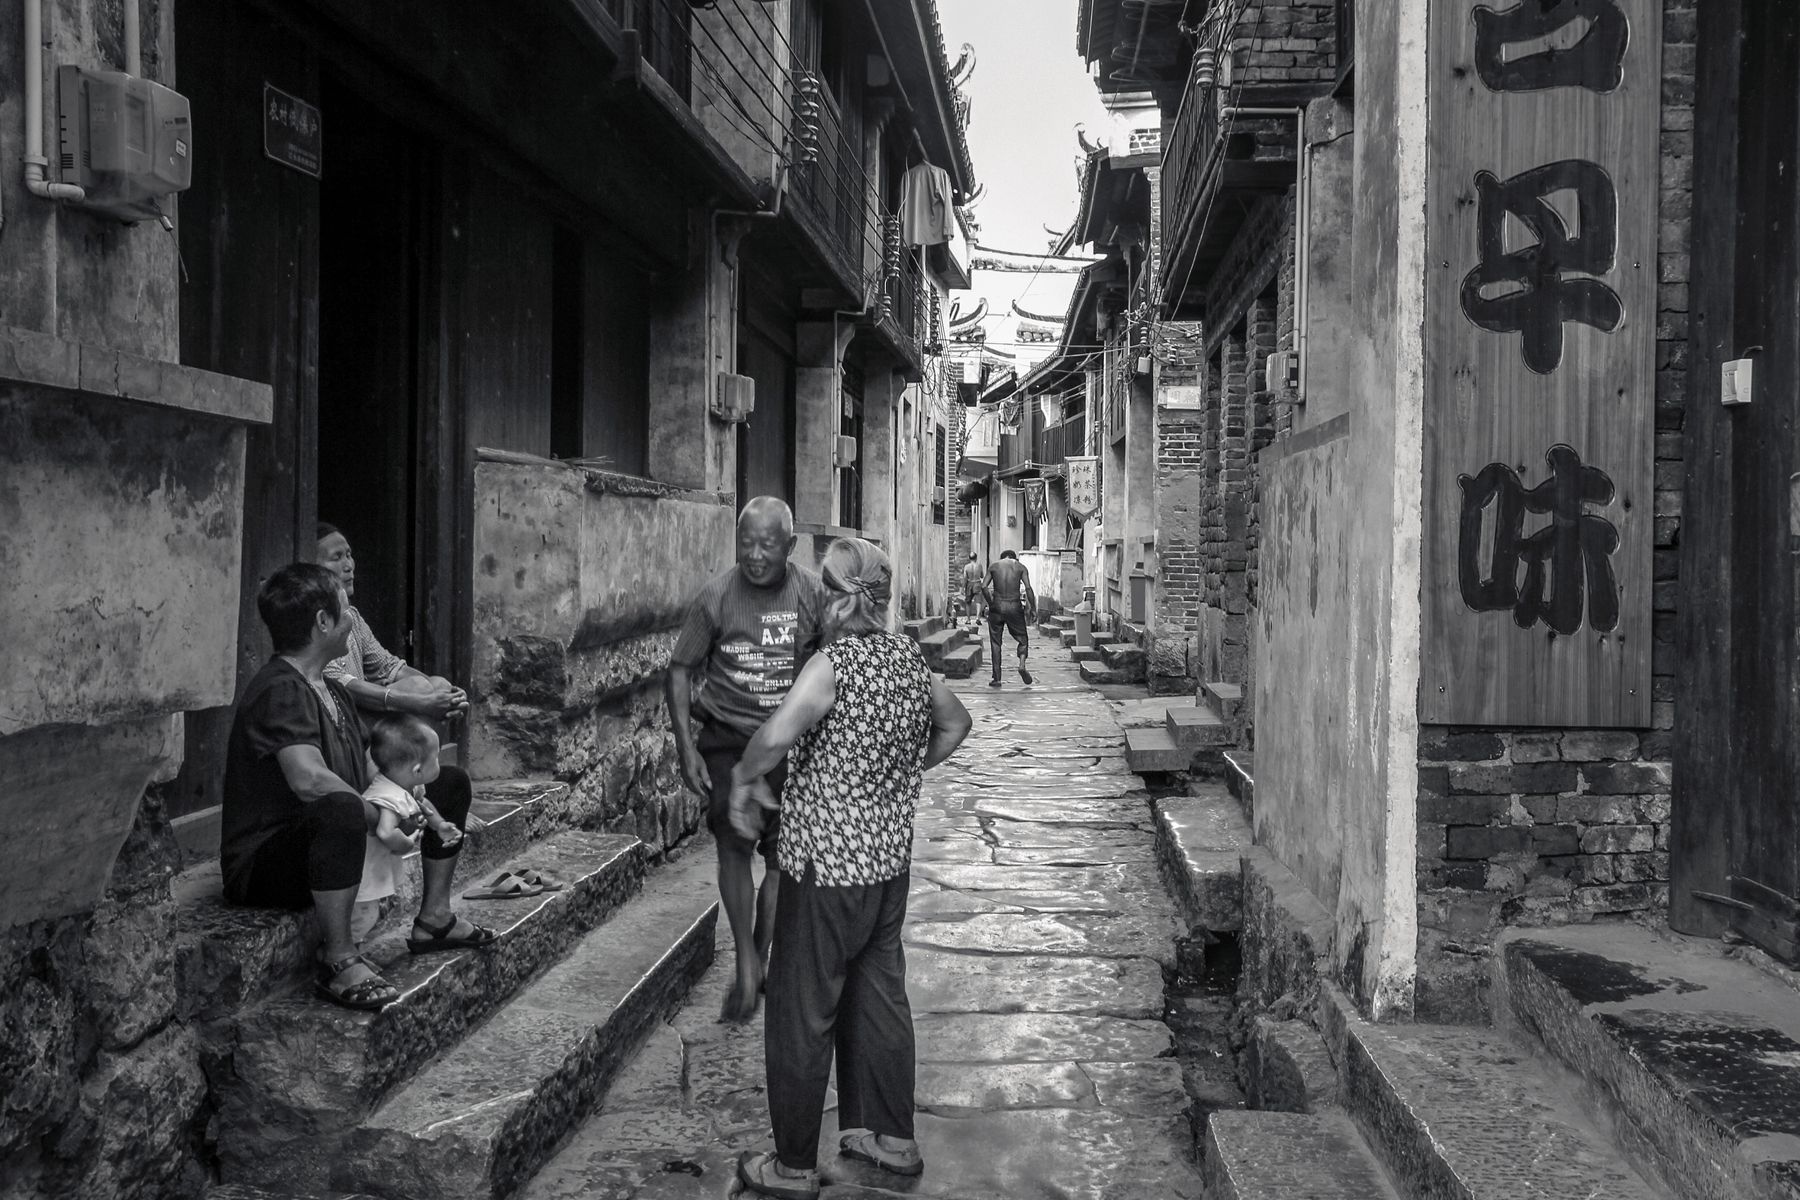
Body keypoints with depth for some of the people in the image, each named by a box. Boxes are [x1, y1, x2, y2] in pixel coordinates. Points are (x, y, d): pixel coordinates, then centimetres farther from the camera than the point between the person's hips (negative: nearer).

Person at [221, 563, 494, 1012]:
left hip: (331, 843, 10)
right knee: (340, 810, -44)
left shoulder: (329, 688, 9)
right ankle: (339, 958, -28)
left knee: (451, 782, 14)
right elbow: (309, 780, -38)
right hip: (263, 867, -10)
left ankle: (434, 919, 22)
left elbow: (370, 770, 13)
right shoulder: (280, 690, -23)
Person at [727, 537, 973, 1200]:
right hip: (891, 859, 7)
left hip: (827, 869, -7)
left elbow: (774, 736, -36)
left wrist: (745, 777, -17)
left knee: (802, 1015, 6)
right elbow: (955, 724, 20)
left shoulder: (833, 662, -20)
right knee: (879, 997, 20)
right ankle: (892, 1138, 33)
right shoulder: (909, 658, 2)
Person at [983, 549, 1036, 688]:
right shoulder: (1020, 567, 5)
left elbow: (984, 587, -2)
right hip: (1014, 607, -1)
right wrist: (1033, 608, -1)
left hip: (997, 607, 1)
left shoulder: (994, 566, 7)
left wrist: (990, 603, 10)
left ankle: (996, 678, 5)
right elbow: (1028, 588, -6)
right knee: (1023, 639, 14)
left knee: (995, 643, 8)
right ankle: (1022, 665, -12)